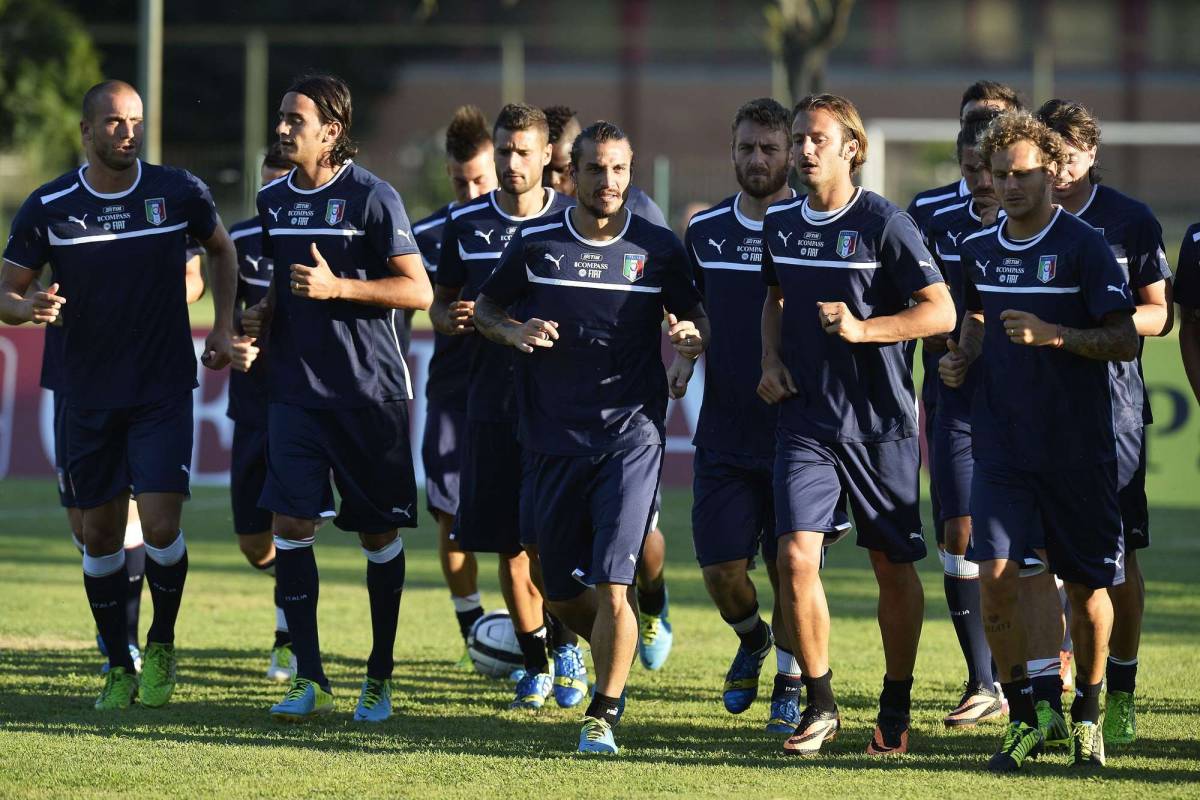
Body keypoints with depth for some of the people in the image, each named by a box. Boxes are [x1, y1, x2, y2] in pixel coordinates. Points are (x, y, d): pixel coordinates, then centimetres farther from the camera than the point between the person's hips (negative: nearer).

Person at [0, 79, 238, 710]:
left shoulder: (180, 193, -4)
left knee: (160, 524, -12)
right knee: (100, 533, 5)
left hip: (164, 391, -1)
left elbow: (221, 251, 16)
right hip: (88, 395, 1)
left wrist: (223, 326, 7)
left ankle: (162, 645, 12)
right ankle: (119, 666, 19)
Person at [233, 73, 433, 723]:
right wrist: (255, 325, 5)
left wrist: (336, 287, -18)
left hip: (371, 391, -4)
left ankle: (380, 676, 17)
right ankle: (309, 679, -5)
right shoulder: (273, 200, 10)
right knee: (290, 523, -9)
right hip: (296, 389, 4)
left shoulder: (372, 198, -8)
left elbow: (418, 291, -10)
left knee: (379, 532, 4)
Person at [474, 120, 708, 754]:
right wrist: (513, 332, -8)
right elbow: (486, 308, 14)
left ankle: (602, 716, 1)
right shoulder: (535, 242, 2)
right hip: (553, 439, 2)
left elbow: (692, 314, 12)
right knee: (561, 593, 9)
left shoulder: (658, 248, 1)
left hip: (630, 435, -2)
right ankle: (615, 659, 40)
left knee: (610, 584, -13)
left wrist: (694, 336, -12)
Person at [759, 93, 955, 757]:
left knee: (893, 566, 6)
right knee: (796, 556, -11)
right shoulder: (780, 224, 7)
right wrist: (772, 360, 10)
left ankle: (895, 708, 21)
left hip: (880, 424, -3)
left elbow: (941, 311, -12)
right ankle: (819, 705, 2)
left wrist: (862, 329, -23)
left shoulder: (884, 223, -9)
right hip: (806, 420, 3)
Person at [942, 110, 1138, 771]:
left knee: (1086, 588, 6)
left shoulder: (1083, 246, -8)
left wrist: (1054, 335, -23)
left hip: (1079, 449, -3)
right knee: (994, 579, -10)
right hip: (1001, 444, 3)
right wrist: (963, 356, 6)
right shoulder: (979, 249, 7)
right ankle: (1024, 721, 2)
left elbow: (1125, 342, -10)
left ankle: (1087, 712, 28)